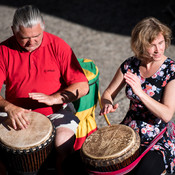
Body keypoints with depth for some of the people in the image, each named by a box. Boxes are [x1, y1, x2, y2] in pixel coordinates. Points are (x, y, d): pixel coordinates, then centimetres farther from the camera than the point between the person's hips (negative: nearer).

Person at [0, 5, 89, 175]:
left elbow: (82, 86, -6)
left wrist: (53, 98, -20)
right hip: (18, 114, 2)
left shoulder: (58, 46, -6)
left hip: (55, 111, -1)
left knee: (64, 140, -29)